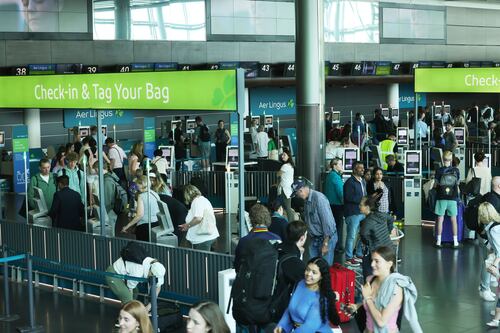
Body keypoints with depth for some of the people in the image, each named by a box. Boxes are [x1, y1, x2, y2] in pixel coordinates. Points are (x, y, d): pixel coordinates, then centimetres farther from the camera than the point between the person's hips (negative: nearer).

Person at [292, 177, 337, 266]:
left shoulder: (319, 198, -19)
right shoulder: (307, 200, 9)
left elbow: (327, 221, -20)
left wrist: (325, 244, -19)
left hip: (327, 238, -8)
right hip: (314, 239, 8)